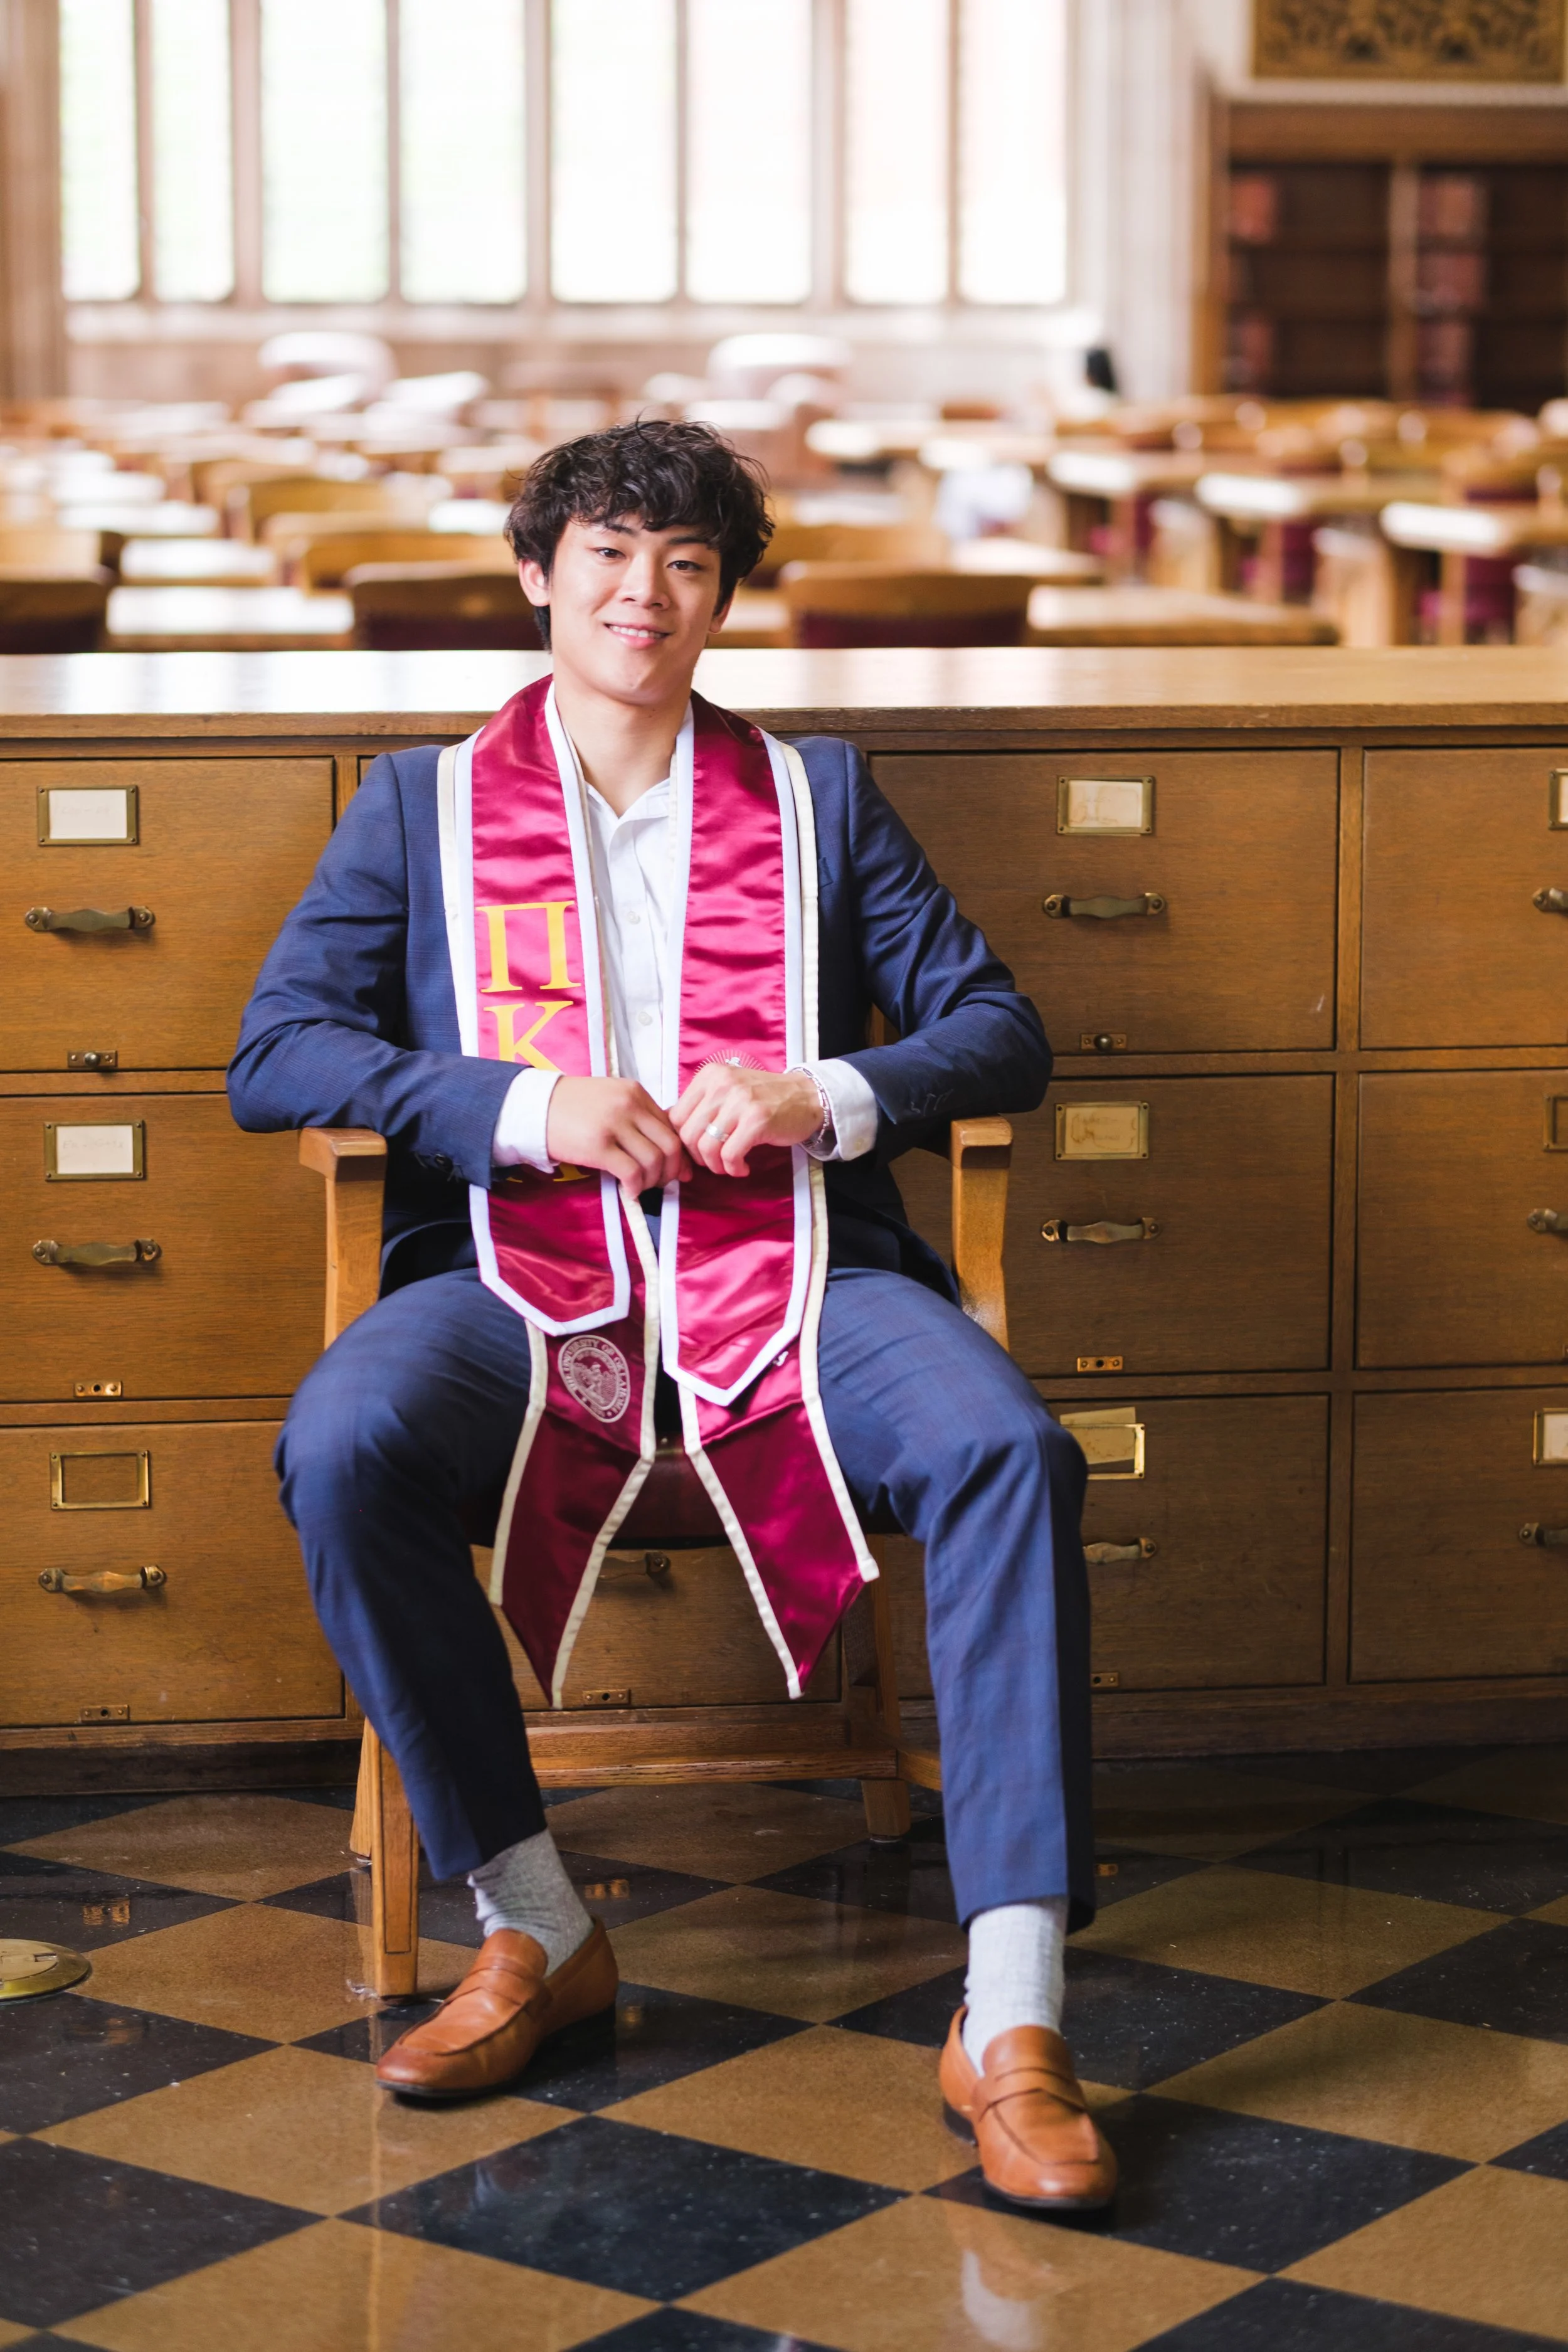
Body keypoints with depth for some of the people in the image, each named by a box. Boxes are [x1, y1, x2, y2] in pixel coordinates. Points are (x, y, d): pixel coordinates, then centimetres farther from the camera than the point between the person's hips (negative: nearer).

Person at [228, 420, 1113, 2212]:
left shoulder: (817, 796, 20)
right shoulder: (422, 806, 17)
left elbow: (999, 1031, 13)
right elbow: (274, 1052, 5)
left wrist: (826, 1095, -9)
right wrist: (525, 1106, -10)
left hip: (792, 1268, 1)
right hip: (519, 1277, 0)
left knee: (1007, 1444, -31)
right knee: (341, 1444, -34)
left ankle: (1009, 2022, -32)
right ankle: (533, 1929, -17)